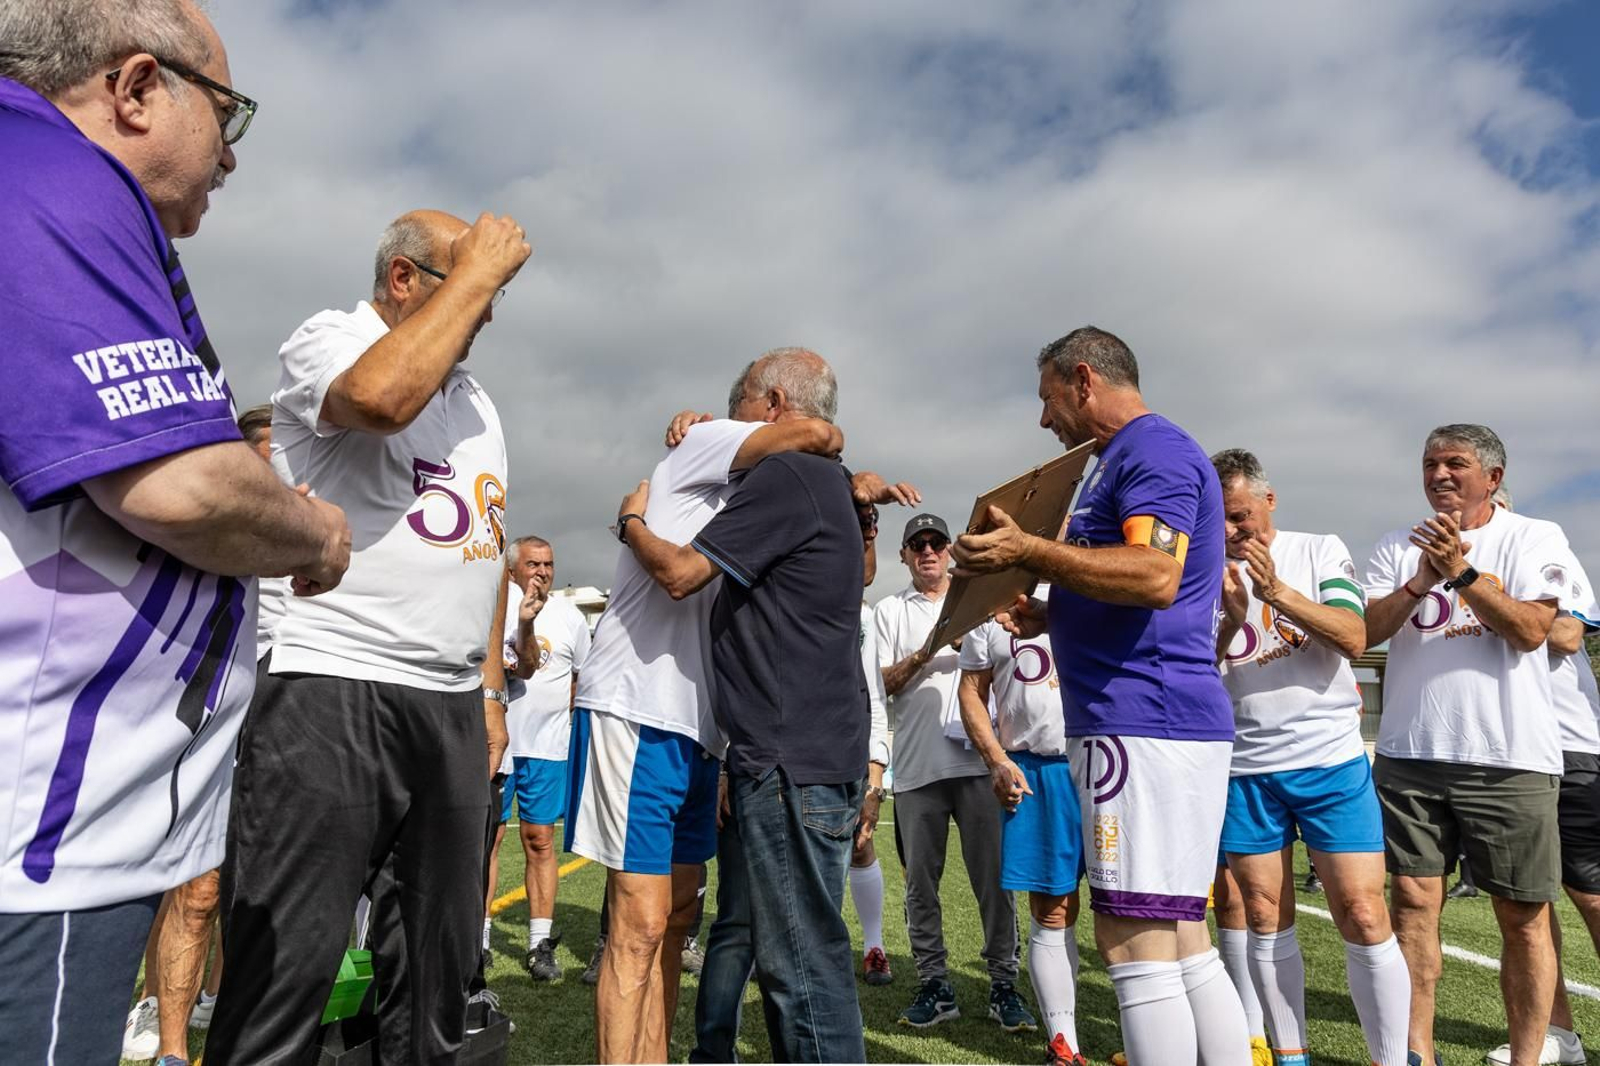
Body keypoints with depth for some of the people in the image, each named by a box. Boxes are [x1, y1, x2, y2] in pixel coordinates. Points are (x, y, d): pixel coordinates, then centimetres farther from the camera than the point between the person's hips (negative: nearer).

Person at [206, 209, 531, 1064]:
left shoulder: (477, 402, 21)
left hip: (452, 708, 7)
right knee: (287, 967, -2)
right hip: (332, 693, -7)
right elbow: (382, 395, -27)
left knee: (437, 971, 12)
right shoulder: (326, 338, -1)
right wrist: (475, 271, -14)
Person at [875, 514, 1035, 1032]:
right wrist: (924, 653, -12)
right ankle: (934, 985, 18)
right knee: (920, 881, 7)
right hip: (916, 766, 1)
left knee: (993, 876, 1)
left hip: (977, 760, 0)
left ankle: (1003, 984, 13)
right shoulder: (889, 611, 12)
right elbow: (881, 684, 3)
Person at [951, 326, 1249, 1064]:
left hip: (1147, 723, -11)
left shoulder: (1154, 450, -8)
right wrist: (1050, 616, 17)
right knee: (1180, 943, 15)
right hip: (1150, 723, 11)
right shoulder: (1128, 460, 23)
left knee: (1136, 945, -6)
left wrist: (1028, 551, -21)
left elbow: (1155, 578, -24)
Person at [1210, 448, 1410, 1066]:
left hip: (1331, 760, -1)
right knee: (1265, 918, 7)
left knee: (1363, 915, -4)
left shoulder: (1321, 551, 1)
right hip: (1245, 767, 2)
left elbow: (1354, 639, -11)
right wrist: (1232, 619, -18)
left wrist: (1278, 591, -22)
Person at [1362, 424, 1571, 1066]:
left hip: (1511, 758, -1)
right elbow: (1362, 633, 0)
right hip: (1409, 754, 2)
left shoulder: (1535, 538, 5)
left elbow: (1531, 631, -9)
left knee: (1524, 916, 5)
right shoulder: (1398, 548, 11)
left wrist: (1462, 572, -18)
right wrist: (1419, 583, -14)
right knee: (1413, 901, 0)